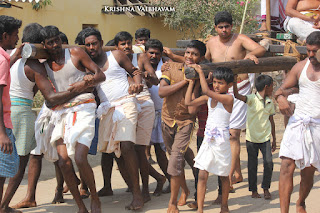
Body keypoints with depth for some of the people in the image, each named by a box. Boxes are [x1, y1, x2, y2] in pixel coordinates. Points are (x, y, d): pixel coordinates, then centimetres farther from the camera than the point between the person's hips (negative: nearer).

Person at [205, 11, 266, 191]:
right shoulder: (211, 43, 9)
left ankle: (229, 178, -10)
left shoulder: (240, 39, -6)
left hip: (239, 90, -6)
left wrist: (250, 54, -39)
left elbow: (261, 49, -20)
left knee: (233, 134, -11)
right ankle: (238, 173, 20)